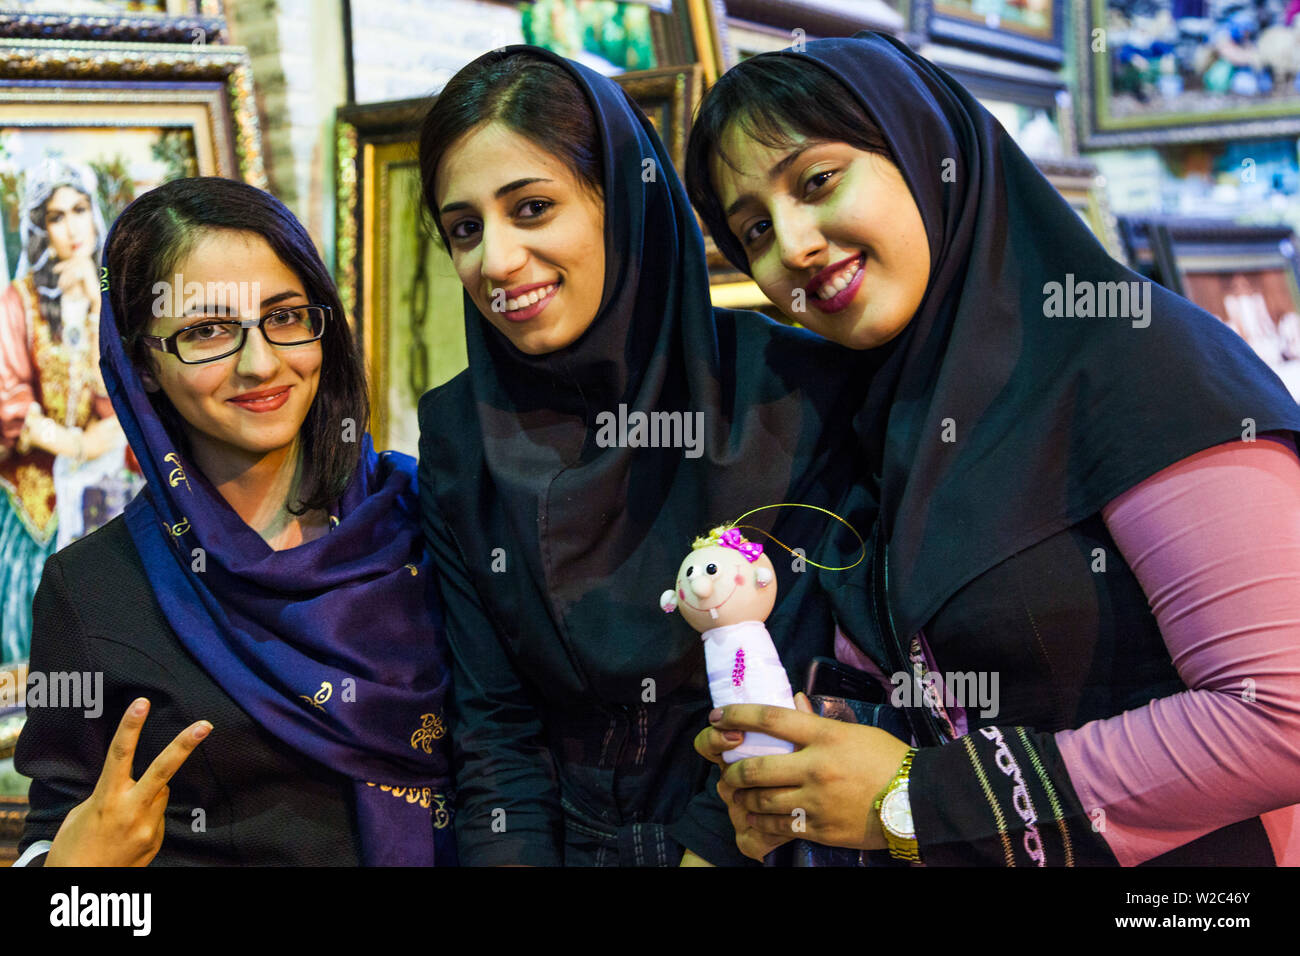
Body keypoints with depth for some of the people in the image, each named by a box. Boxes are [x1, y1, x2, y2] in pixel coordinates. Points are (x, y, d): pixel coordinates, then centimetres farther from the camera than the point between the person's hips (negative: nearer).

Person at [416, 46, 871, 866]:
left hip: (756, 843, -2)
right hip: (564, 842, 2)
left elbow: (795, 701, -6)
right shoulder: (460, 436, 4)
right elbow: (494, 723, 4)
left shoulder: (797, 392, -7)